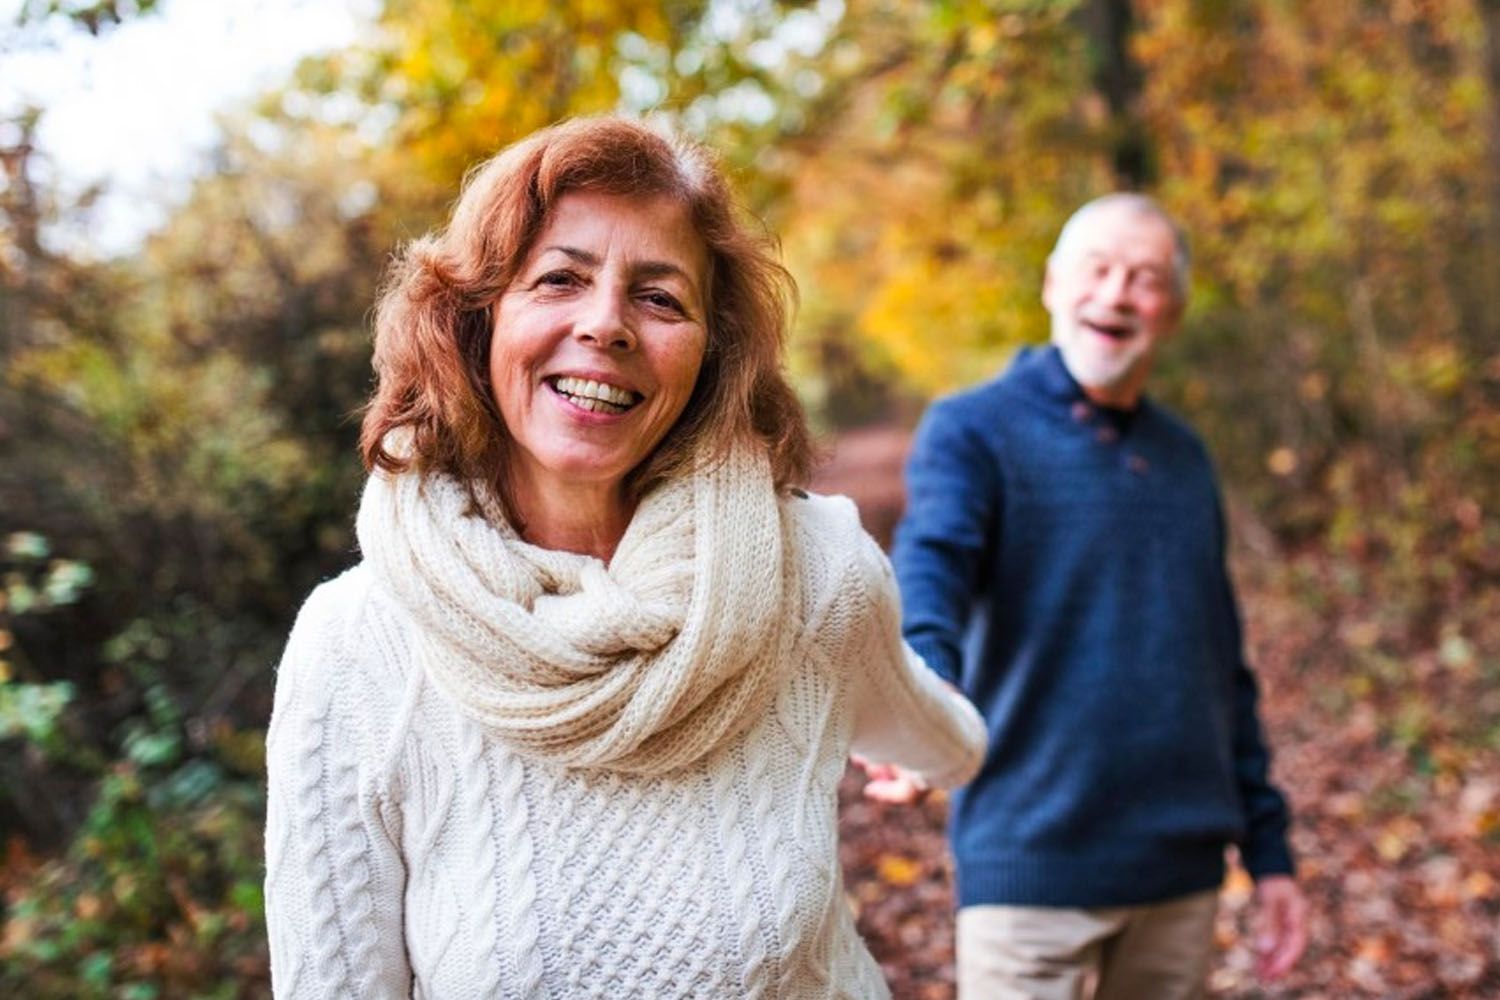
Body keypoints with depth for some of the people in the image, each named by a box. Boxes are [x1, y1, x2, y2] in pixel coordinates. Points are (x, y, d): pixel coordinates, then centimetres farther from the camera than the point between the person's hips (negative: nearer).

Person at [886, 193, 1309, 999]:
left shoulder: (1183, 458, 12)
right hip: (1031, 865, -5)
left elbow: (1223, 669, 15)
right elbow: (930, 564, -27)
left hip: (1181, 870, 6)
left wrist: (1267, 848, 14)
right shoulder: (974, 430, -6)